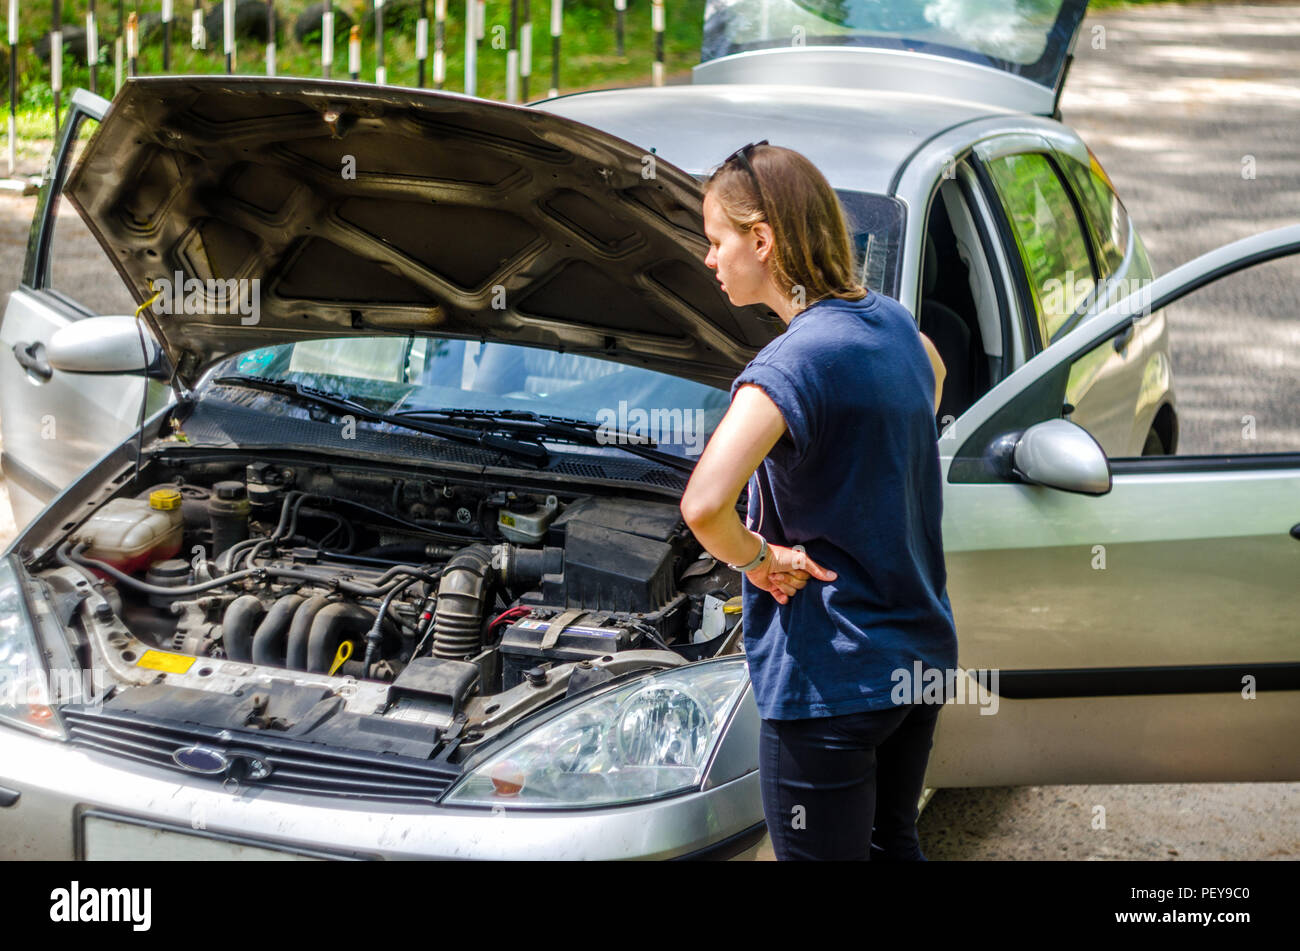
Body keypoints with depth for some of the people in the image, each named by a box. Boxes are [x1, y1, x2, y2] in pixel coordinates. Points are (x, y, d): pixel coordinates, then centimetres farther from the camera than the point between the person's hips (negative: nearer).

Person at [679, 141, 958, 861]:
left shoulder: (795, 360, -22)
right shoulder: (892, 322, 4)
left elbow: (704, 506, -36)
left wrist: (754, 557, -14)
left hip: (833, 681, -8)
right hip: (922, 658, 9)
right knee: (892, 843, 25)